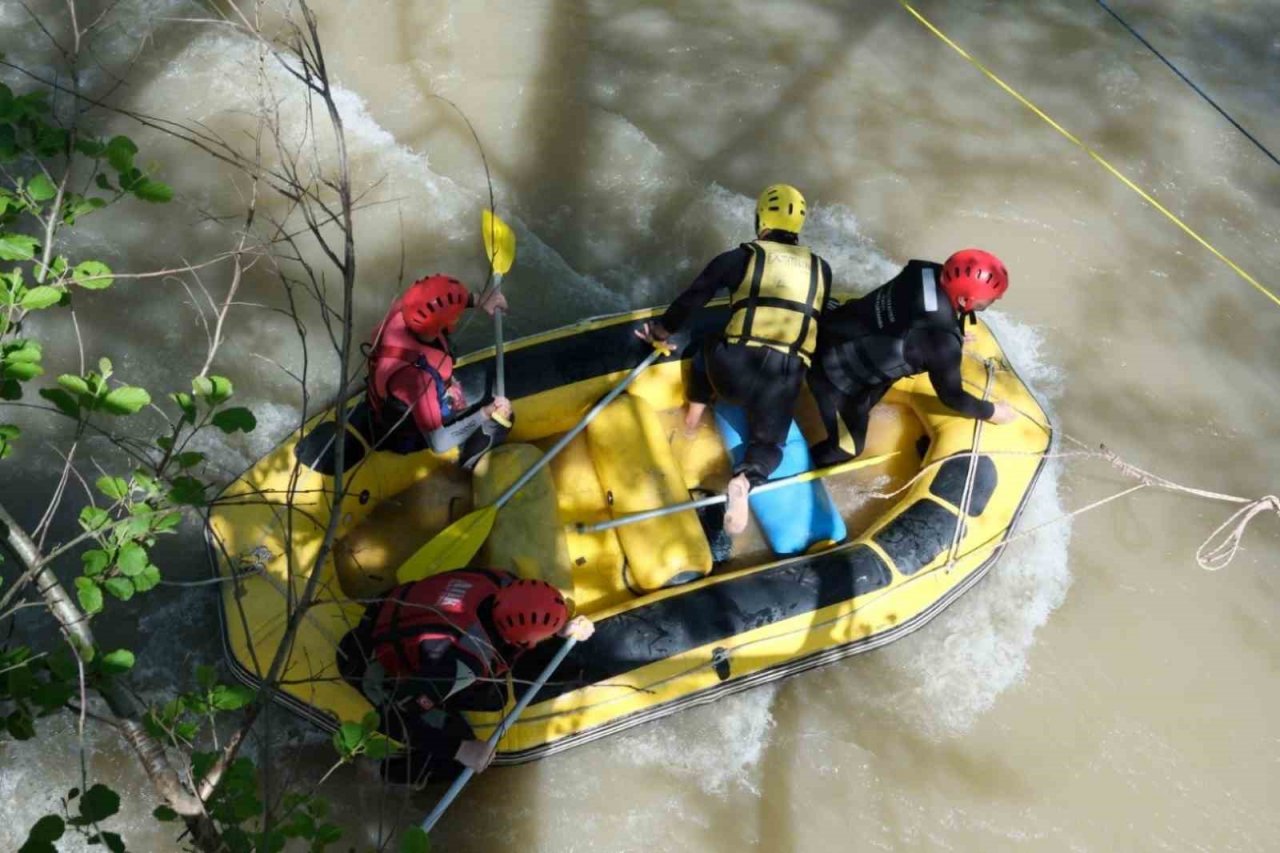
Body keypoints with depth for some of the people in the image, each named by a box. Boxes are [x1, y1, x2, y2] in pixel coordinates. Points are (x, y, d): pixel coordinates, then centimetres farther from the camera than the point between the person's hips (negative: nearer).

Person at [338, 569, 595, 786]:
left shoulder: (503, 583, -23)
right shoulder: (461, 663, -41)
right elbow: (392, 700, -31)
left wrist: (563, 627, -5)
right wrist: (460, 748, -23)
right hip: (377, 662, -7)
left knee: (493, 698, 9)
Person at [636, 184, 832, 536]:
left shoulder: (739, 258, 7)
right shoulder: (821, 269, 16)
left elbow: (693, 297, 11)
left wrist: (663, 329, 26)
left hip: (735, 368, 0)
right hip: (786, 380, 1)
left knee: (709, 349, 34)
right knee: (768, 443, 20)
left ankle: (696, 410, 26)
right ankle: (745, 481, -11)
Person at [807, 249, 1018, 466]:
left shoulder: (929, 272, -12)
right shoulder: (942, 342, -32)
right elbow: (950, 395, -14)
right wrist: (991, 411, 3)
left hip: (835, 330, 8)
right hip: (835, 372, -8)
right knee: (849, 444, 8)